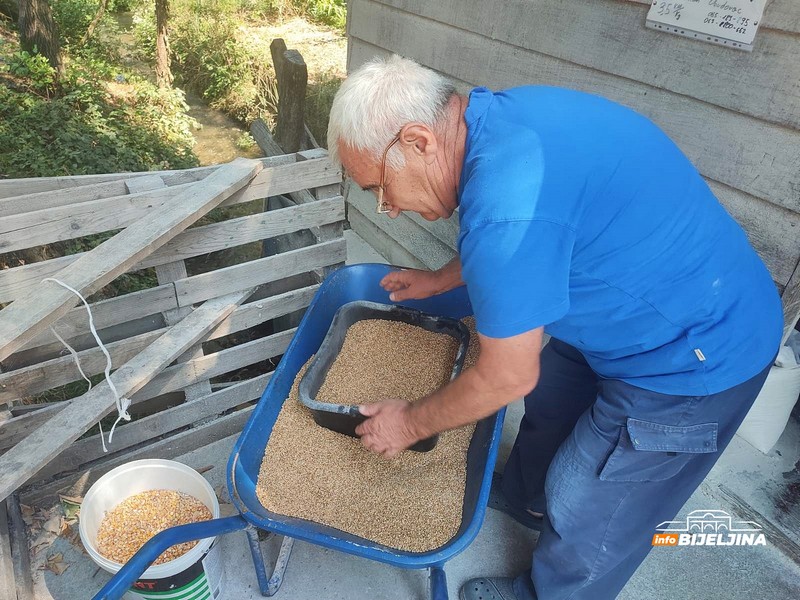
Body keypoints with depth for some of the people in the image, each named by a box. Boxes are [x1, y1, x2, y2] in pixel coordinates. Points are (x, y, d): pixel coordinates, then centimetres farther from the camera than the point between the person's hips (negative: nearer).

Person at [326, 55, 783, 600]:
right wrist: (438, 281, 19)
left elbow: (506, 377, -22)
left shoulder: (505, 203, -35)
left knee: (585, 514, 10)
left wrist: (410, 424, -6)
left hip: (695, 356, -9)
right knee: (550, 400, 26)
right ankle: (525, 500, 53)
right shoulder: (494, 113, -6)